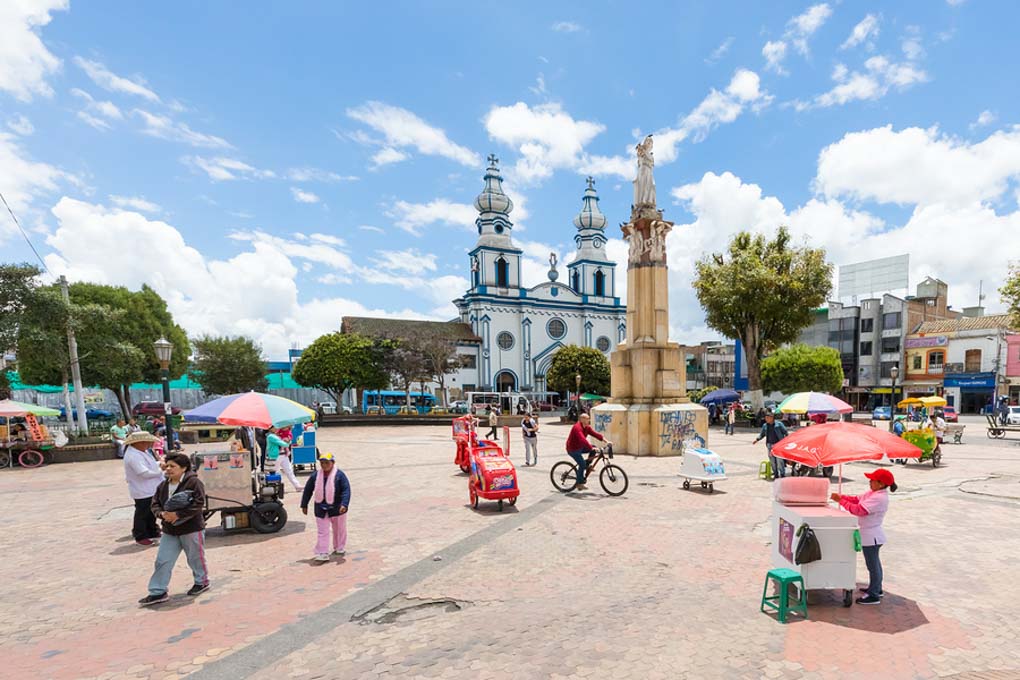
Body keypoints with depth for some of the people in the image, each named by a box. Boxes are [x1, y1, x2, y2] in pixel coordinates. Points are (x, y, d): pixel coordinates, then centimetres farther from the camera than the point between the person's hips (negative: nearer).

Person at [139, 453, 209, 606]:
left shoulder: (193, 482, -17)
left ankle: (202, 582, 30)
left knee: (196, 558, 10)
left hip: (192, 529, -6)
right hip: (169, 531, 6)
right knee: (162, 561, 5)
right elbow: (155, 504, 8)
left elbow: (198, 503, -23)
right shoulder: (162, 485, 5)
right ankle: (157, 592, 16)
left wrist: (177, 515, -26)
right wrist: (161, 514, -14)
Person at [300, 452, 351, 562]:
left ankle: (339, 548, 34)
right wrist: (304, 505, 8)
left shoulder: (339, 475, -13)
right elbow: (308, 490, 7)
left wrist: (344, 504, -29)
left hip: (337, 508, -2)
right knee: (322, 532, 0)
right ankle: (322, 554, 4)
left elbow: (346, 490, -18)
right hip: (321, 509, 2)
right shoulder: (316, 475, -2)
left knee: (339, 529, 15)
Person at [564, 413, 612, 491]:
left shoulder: (587, 427, 1)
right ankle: (579, 484, -4)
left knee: (594, 448, -5)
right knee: (582, 464, -17)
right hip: (573, 449, -9)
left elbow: (595, 434, -4)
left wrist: (606, 441, -15)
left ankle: (587, 465, 9)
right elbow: (583, 440, -39)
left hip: (580, 447, 9)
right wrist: (591, 448, -47)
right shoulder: (577, 427, -27)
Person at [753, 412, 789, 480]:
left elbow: (786, 432, 2)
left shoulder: (779, 424, -2)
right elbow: (762, 434, 17)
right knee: (772, 461, 6)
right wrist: (757, 440, 5)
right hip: (770, 445, 4)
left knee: (780, 460, -7)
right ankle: (775, 474, 16)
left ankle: (782, 474, 1)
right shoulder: (765, 426, 9)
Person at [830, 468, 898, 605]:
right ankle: (876, 588, 39)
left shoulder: (879, 498, -26)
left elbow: (859, 509, -30)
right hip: (870, 535, 10)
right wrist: (841, 497, -4)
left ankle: (873, 595, 11)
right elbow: (856, 499, 9)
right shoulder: (873, 494, 5)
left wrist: (841, 501, -24)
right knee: (874, 563, 23)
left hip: (871, 536, -10)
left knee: (872, 564, 1)